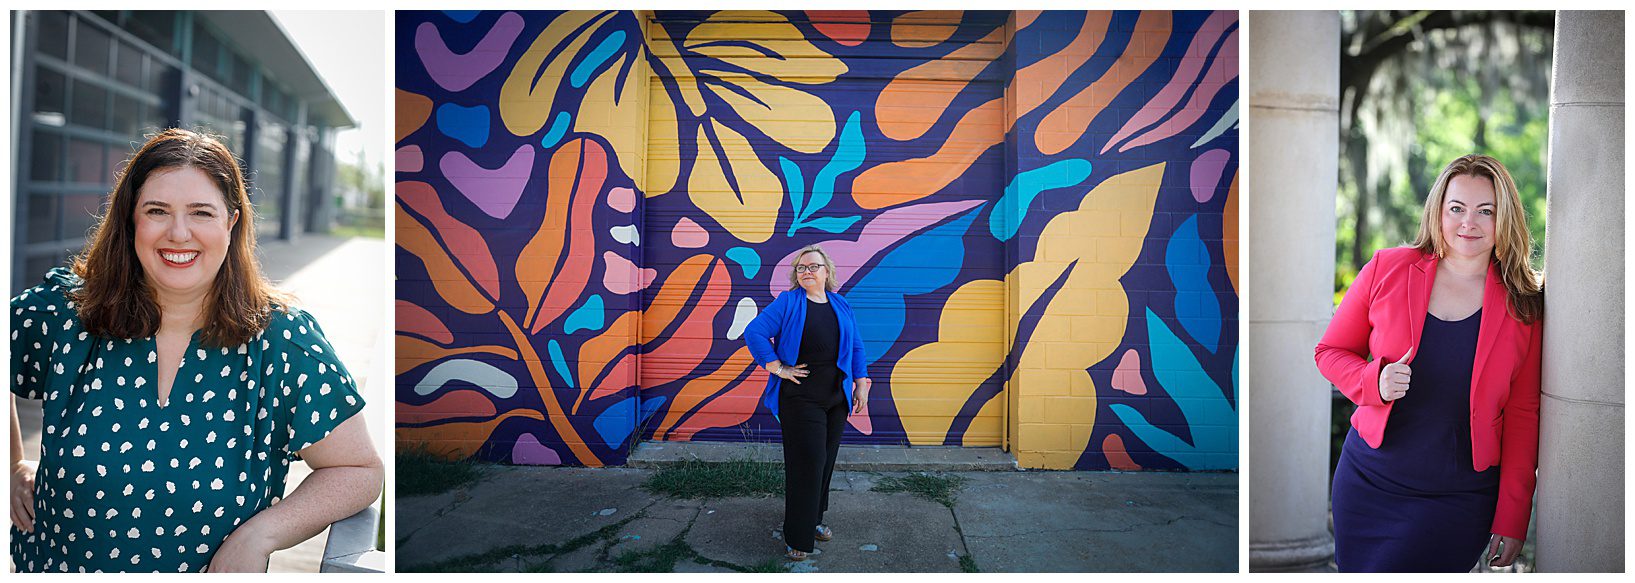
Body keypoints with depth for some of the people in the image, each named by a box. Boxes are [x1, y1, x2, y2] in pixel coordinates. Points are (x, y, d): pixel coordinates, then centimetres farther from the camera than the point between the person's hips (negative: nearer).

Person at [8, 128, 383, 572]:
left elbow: (360, 470, -9)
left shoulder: (283, 340, -12)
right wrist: (12, 470, 11)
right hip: (51, 566, 2)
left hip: (214, 568, -2)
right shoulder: (64, 313, -7)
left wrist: (260, 534, -18)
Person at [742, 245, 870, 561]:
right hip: (801, 399, -5)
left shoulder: (842, 307, 12)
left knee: (825, 461, 11)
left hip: (836, 398, 5)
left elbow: (856, 348, 16)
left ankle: (813, 520, 28)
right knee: (806, 463, -7)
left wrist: (861, 385, 9)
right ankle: (798, 538, 2)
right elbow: (754, 331, -10)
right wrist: (777, 367, -14)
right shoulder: (788, 303, -3)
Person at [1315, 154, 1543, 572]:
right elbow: (1331, 351, 6)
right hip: (1367, 484, 2)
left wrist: (1512, 518, -1)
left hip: (1457, 502, -1)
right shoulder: (1387, 270, -2)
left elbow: (1523, 414, 1)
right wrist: (1374, 381, -16)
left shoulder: (1524, 305, -1)